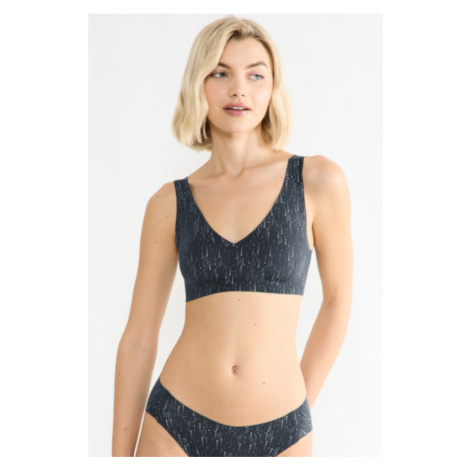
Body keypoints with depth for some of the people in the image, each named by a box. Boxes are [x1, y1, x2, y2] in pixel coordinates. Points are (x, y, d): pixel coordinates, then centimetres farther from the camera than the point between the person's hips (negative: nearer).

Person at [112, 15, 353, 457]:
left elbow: (338, 297, 7)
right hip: (177, 426, 1)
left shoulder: (318, 180, -5)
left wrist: (298, 408, 7)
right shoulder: (170, 203, 0)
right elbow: (138, 338, 3)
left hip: (276, 437, -1)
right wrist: (121, 457, 5)